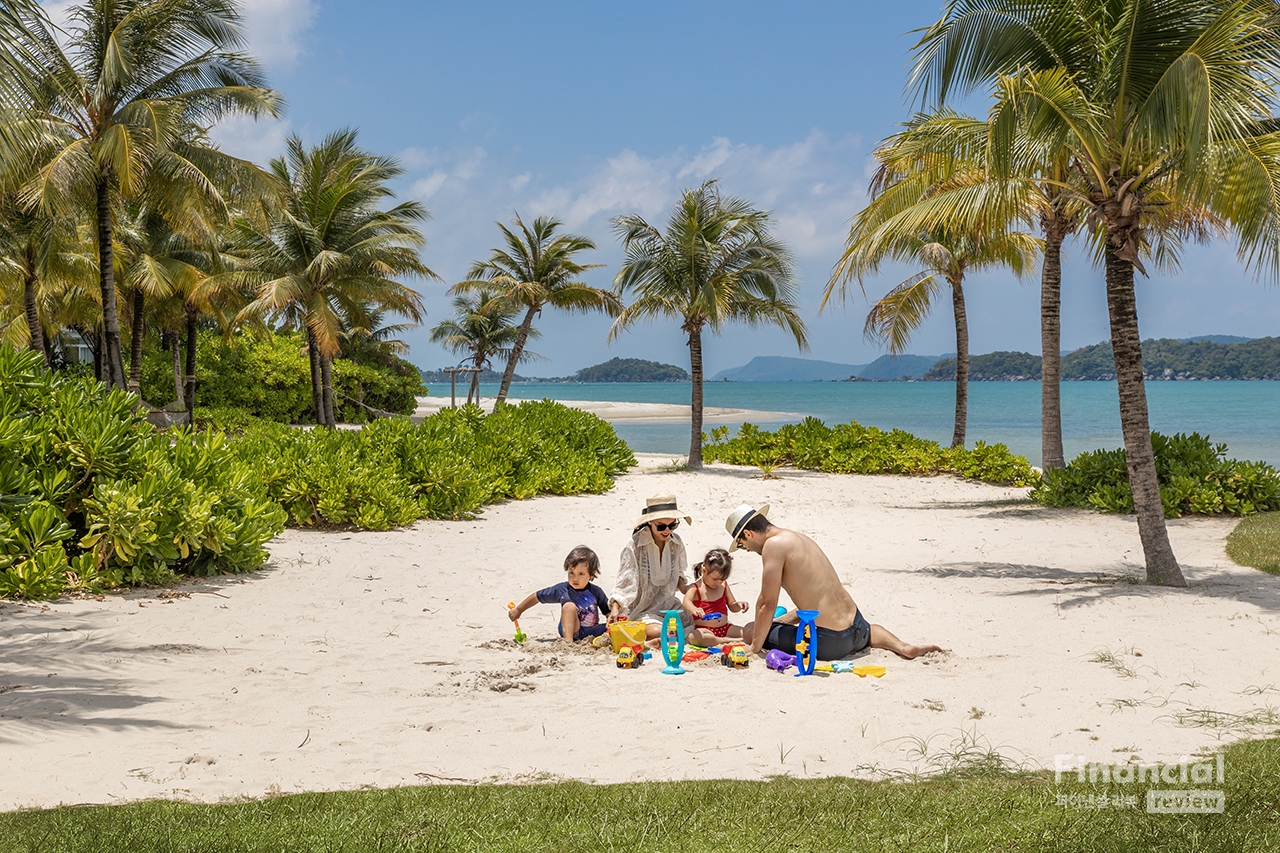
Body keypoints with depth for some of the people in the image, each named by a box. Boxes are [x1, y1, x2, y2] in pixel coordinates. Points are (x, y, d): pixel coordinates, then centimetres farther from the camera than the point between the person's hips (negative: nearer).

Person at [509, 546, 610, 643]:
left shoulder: (596, 592, -5)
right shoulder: (562, 589, -8)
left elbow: (608, 611, 3)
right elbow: (536, 596, 3)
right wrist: (518, 610, 8)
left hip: (592, 632, 1)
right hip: (573, 631, -1)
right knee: (569, 606, -29)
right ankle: (568, 640, -39)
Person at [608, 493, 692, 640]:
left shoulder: (676, 542, 2)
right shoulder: (634, 547, -15)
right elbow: (625, 582, -16)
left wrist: (683, 586, -4)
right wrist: (615, 608, -30)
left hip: (669, 606, 6)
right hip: (641, 610, -6)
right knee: (657, 632, -34)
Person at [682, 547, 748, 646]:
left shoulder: (723, 585, 10)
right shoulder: (695, 588, -7)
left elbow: (732, 606, 17)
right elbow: (686, 602, -27)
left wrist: (739, 605, -8)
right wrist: (694, 609, -51)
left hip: (725, 627, 5)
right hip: (704, 629, -5)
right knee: (693, 637, -40)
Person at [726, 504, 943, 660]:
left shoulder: (774, 545, -13)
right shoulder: (800, 538, 15)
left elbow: (768, 604, -16)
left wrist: (754, 647, -8)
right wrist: (778, 621, 25)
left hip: (828, 643, -8)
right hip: (856, 629, 8)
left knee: (750, 632, 4)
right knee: (868, 630, 44)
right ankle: (903, 647, 12)